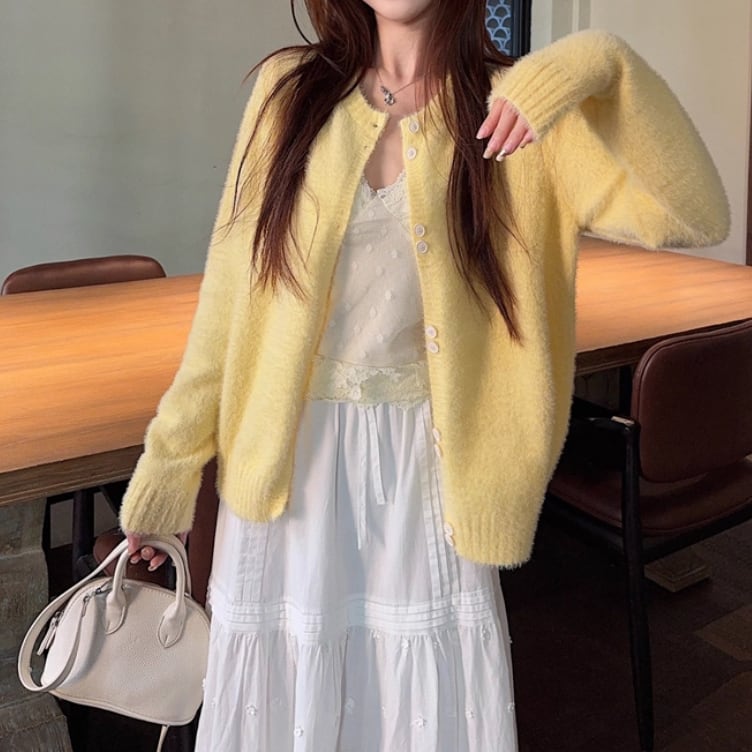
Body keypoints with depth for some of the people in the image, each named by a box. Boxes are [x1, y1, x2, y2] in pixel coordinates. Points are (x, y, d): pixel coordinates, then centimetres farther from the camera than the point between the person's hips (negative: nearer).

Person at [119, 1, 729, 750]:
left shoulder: (515, 108, -2)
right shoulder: (289, 89, 1)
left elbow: (693, 214, -12)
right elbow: (231, 290, 1)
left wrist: (601, 64, -23)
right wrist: (168, 458, 3)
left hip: (425, 464, -1)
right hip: (288, 458, 1)